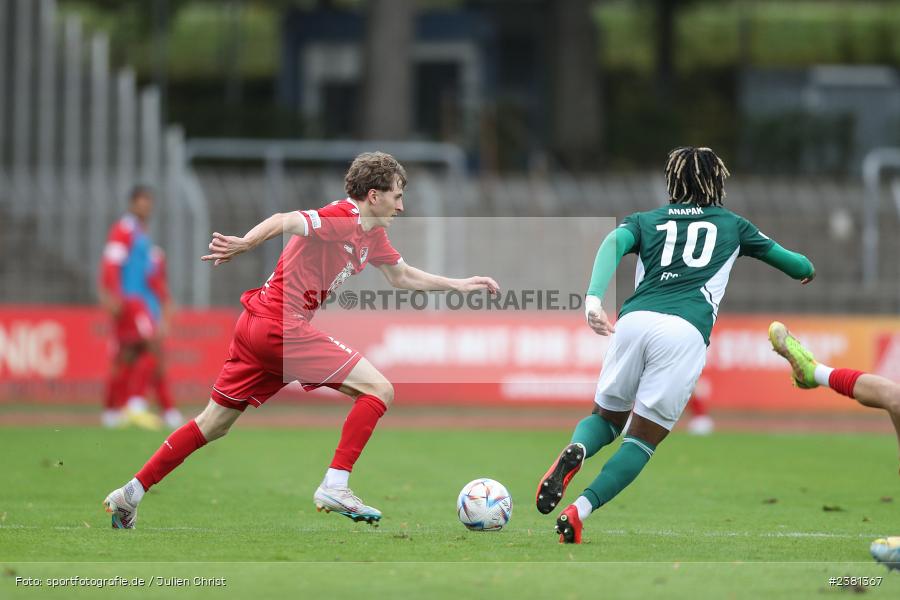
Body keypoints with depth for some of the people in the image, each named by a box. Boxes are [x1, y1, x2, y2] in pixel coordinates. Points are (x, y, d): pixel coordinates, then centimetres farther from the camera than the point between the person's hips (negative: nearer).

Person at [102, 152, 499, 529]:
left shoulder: (373, 235, 16)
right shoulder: (343, 219, -13)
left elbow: (403, 276, 30)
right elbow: (285, 222, -28)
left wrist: (459, 285, 26)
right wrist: (244, 244, -43)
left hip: (256, 326, 10)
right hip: (283, 326, -10)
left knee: (214, 424, 15)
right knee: (378, 389, -10)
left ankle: (131, 494, 17)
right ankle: (335, 487, -13)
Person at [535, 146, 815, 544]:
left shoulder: (645, 221, 24)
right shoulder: (731, 224, 25)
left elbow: (614, 243, 2)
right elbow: (782, 257, 37)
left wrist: (593, 299, -13)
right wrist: (807, 270, 61)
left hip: (634, 318, 2)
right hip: (685, 331, -2)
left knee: (607, 418, 21)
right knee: (643, 440, 4)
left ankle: (575, 451, -15)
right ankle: (579, 512, -17)